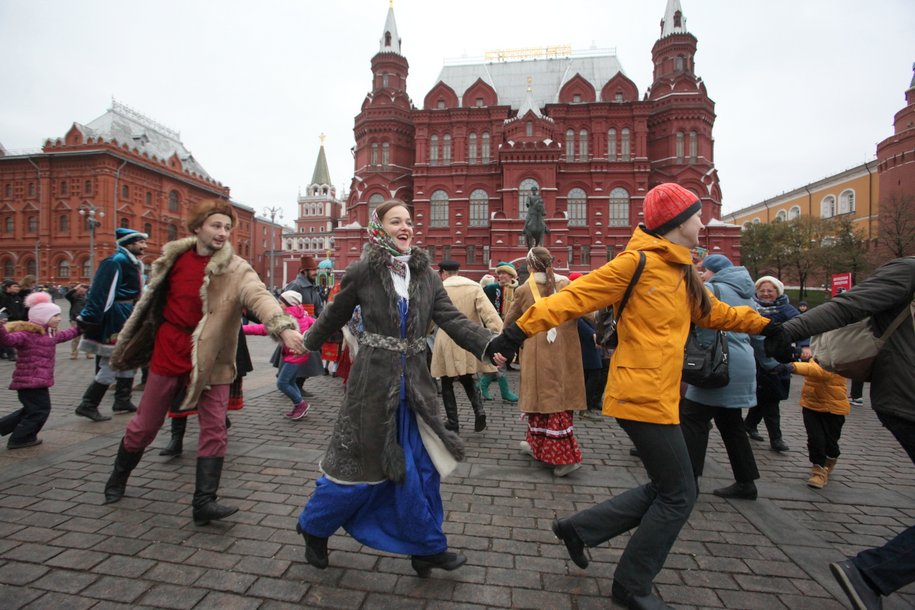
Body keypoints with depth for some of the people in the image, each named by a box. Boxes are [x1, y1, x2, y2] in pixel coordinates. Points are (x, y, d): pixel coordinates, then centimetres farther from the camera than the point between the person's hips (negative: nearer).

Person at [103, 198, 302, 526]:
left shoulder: (236, 270, -13)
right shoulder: (174, 256, -1)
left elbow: (259, 296, -34)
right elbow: (153, 299, 14)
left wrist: (284, 327, -52)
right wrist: (135, 340, 21)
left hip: (209, 361, -2)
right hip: (169, 354, 3)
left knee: (214, 429, -3)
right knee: (144, 425, 17)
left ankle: (204, 502, 8)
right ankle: (118, 477, 45)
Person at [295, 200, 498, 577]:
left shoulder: (425, 274, 4)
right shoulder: (362, 272, -7)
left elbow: (452, 319, -5)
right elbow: (335, 316, 6)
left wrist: (489, 345, -19)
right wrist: (307, 344, 19)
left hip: (414, 381, 4)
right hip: (374, 378, -4)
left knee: (421, 467, 10)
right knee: (360, 461, 8)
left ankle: (426, 549, 29)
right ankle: (314, 526, 36)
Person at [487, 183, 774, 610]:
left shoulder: (681, 273, 15)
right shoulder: (638, 262, -13)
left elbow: (715, 313, 28)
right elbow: (574, 297, -17)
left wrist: (766, 325, 30)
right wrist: (517, 333, -21)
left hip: (659, 396, 10)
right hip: (643, 396, -10)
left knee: (665, 489, 18)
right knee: (678, 495, 3)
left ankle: (578, 528, 27)